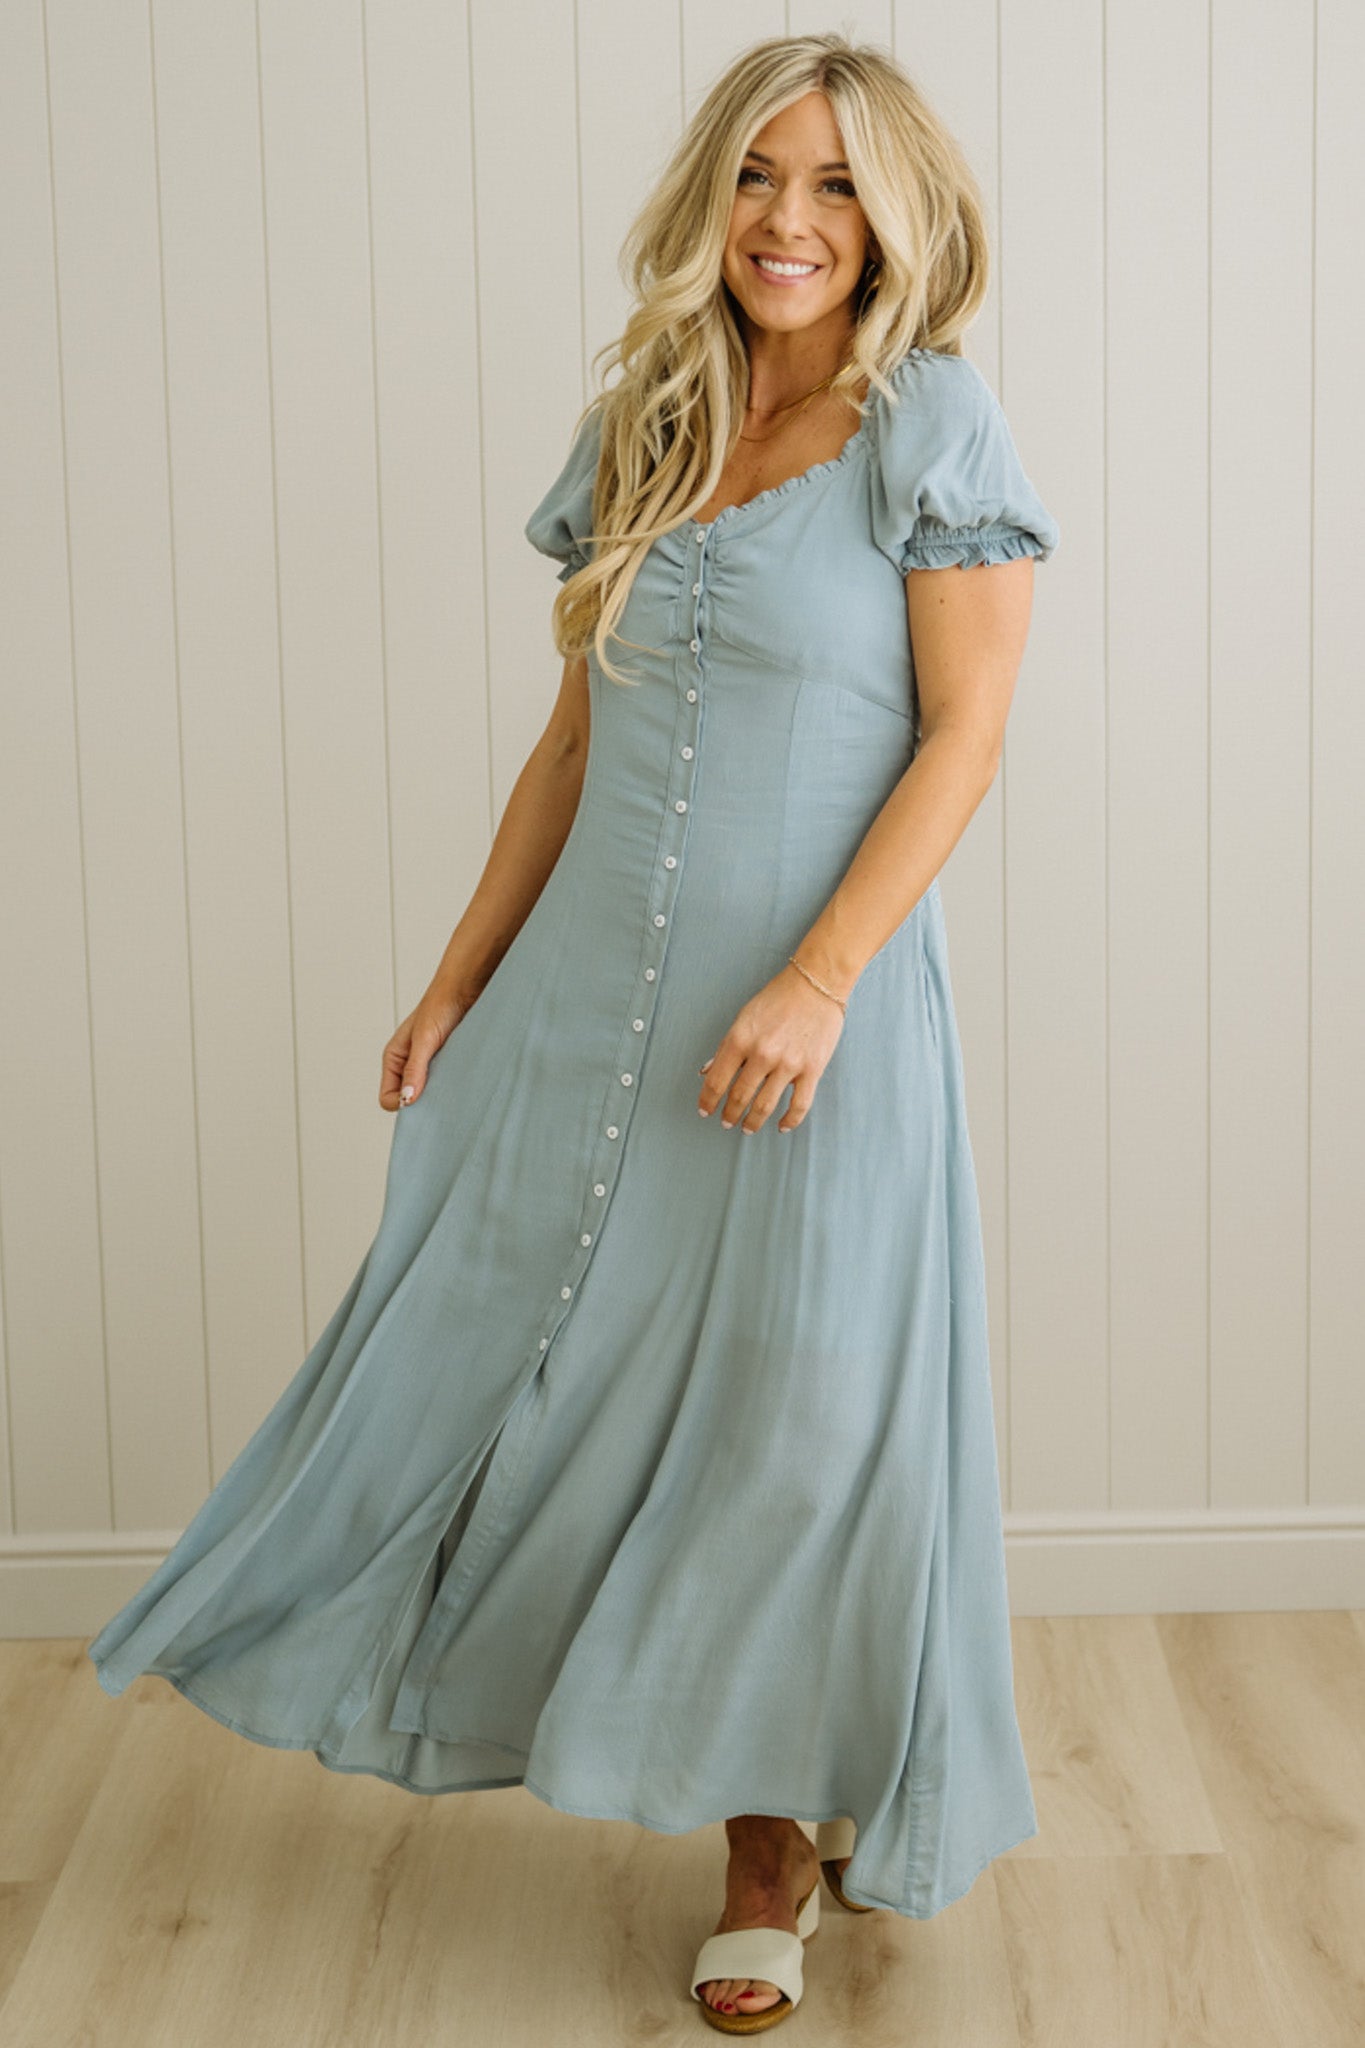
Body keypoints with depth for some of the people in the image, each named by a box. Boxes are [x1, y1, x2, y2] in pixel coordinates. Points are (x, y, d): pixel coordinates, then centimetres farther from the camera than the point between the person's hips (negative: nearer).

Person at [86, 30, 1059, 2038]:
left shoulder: (931, 419, -6)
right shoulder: (641, 432, 10)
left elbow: (965, 736, -11)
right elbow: (575, 740, 14)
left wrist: (815, 981, -20)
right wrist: (462, 978, 11)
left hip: (814, 1004, -5)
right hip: (589, 994, 5)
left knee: (790, 1415, 4)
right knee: (498, 1345, 10)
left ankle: (775, 1853, 23)